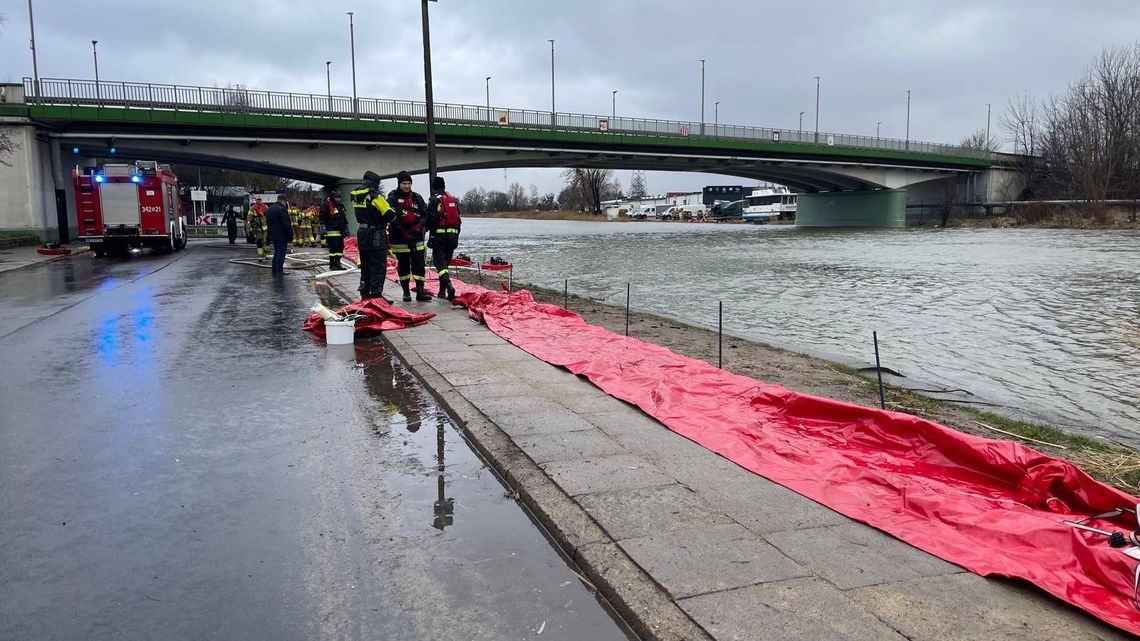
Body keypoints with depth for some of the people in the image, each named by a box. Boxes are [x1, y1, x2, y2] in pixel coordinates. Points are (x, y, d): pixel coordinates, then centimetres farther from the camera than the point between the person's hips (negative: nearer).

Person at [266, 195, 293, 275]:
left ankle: (275, 270, 21)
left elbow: (267, 223, 20)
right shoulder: (282, 209, -17)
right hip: (281, 236, -9)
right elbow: (287, 224, -19)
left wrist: (269, 234, 24)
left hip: (273, 235, 9)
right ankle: (279, 271, -3)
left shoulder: (269, 209, 13)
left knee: (276, 252, 17)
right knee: (281, 253, -4)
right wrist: (290, 235, -14)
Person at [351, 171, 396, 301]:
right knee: (378, 267, -4)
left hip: (362, 235, 8)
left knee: (365, 266, 17)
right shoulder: (374, 196, -15)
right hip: (376, 235, -8)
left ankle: (365, 294, 23)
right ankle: (376, 294, -7)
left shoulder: (356, 196, 8)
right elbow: (390, 214, -16)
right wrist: (383, 221, 4)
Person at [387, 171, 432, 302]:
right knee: (403, 265, 6)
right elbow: (392, 219, -12)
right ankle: (406, 292, 16)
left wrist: (418, 227, -11)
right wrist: (404, 233, -17)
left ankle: (420, 291, 1)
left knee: (419, 264, -1)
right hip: (400, 238, -3)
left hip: (416, 237, 3)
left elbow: (425, 214, 7)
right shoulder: (393, 198, -4)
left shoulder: (417, 198, 8)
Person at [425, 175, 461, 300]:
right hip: (453, 235, 6)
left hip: (440, 235, -6)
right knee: (445, 262, 15)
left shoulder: (434, 200, -5)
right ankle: (442, 290, 19)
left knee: (439, 262, -6)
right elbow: (458, 218, 17)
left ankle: (448, 285, -27)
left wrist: (432, 236, -10)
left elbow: (432, 219, -13)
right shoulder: (452, 199, 16)